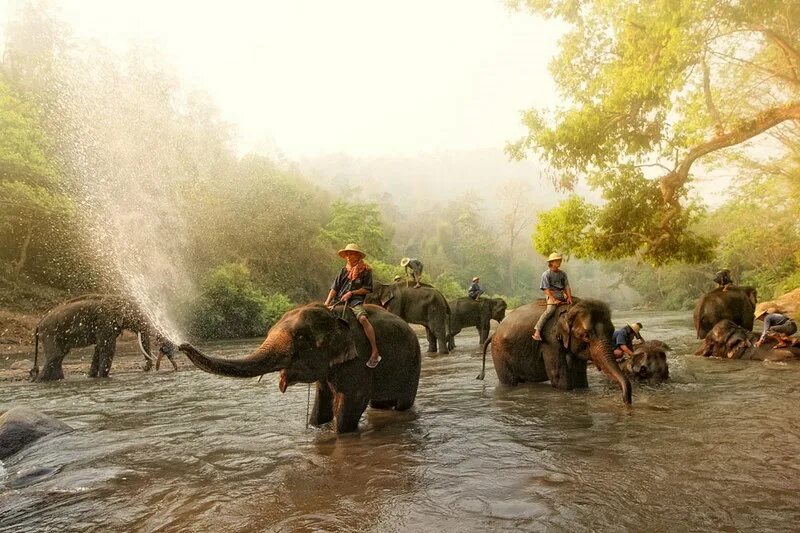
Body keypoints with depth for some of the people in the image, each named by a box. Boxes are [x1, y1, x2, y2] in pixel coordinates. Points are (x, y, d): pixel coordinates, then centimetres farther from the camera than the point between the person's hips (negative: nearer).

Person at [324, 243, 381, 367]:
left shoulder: (365, 270, 3)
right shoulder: (344, 270, 15)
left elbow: (367, 289, 0)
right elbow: (335, 288, 10)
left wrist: (351, 293, -8)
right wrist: (327, 303, -1)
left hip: (356, 301, -6)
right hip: (339, 300, 6)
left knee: (362, 318, -32)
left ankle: (375, 352, -28)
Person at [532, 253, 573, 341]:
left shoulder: (562, 273, 15)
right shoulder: (546, 274, -3)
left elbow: (567, 286, 11)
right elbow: (546, 289, -10)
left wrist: (569, 297, -5)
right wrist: (554, 300, -20)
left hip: (562, 295, 7)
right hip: (551, 294, -7)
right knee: (550, 310, -31)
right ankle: (537, 331, -37)